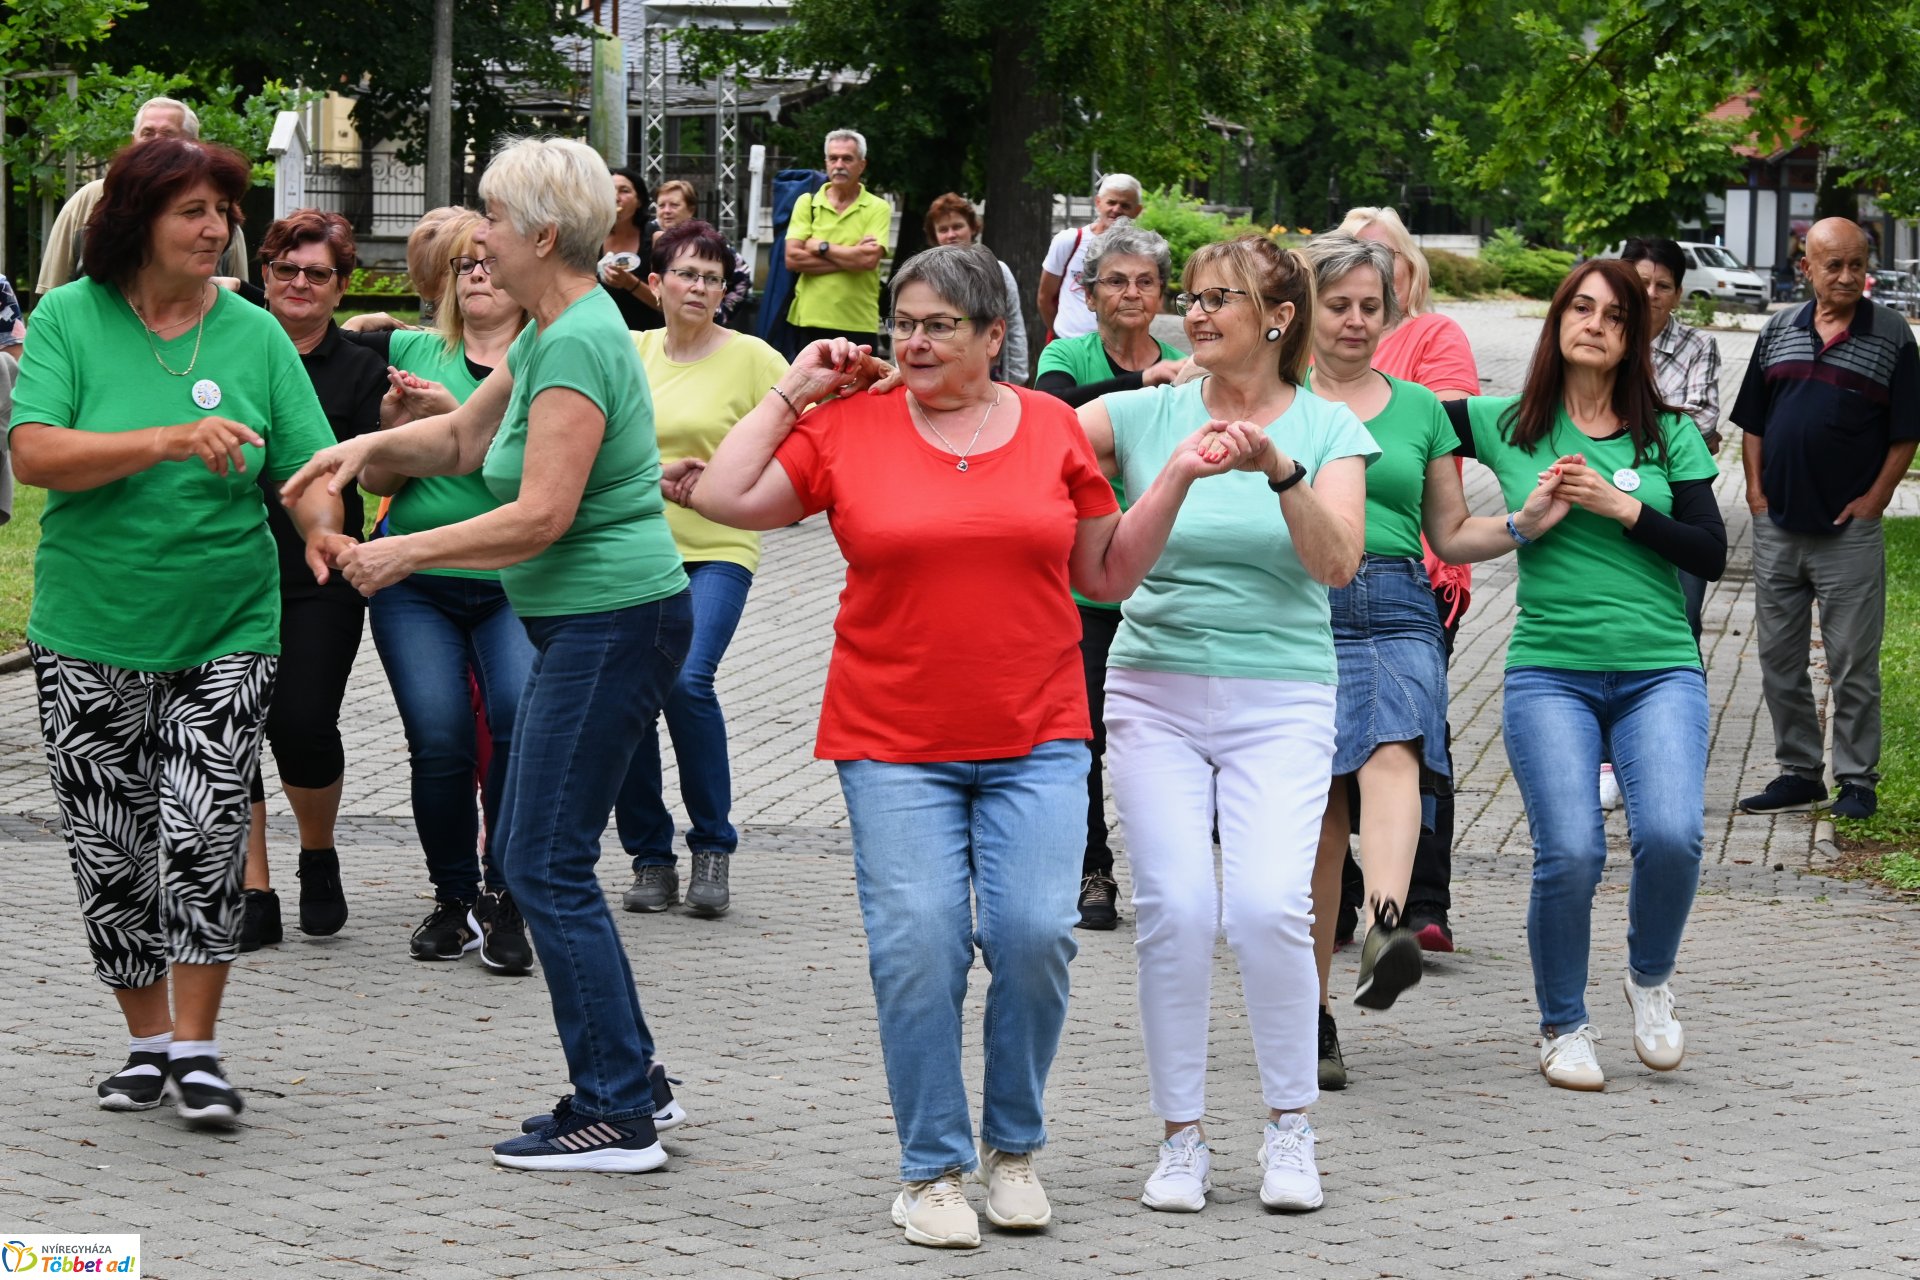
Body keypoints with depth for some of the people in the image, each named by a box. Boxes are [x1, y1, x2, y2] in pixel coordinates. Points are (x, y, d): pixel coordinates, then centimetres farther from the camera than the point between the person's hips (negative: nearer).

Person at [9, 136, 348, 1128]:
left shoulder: (254, 334, 1)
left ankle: (197, 1050, 0)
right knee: (109, 851, 5)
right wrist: (170, 440, -27)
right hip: (88, 635, 0)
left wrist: (322, 525, -21)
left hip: (223, 635, 0)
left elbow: (307, 469, 2)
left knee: (201, 836, -11)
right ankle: (147, 1040, 21)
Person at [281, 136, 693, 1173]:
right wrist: (371, 446, 8)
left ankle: (617, 1117, -5)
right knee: (526, 850, 15)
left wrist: (407, 553, -16)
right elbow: (466, 437, 24)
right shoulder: (549, 331, 13)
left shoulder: (579, 344, -19)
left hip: (610, 624, -11)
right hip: (582, 625, 11)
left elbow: (541, 515, -24)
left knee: (549, 865, -8)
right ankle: (626, 1069, 22)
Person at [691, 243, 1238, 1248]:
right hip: (893, 742, -1)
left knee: (1034, 935, -10)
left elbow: (1107, 573, 13)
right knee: (916, 946, -9)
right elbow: (725, 498, -1)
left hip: (1036, 740, 1)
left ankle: (1013, 1147, 12)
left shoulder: (1052, 428, 7)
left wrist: (1176, 478, 4)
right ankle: (931, 1168, 5)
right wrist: (793, 392, 2)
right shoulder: (849, 426, 4)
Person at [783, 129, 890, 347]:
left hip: (858, 324, -2)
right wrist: (851, 258, -10)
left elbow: (869, 259, -14)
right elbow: (793, 259, -6)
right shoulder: (807, 203, 6)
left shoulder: (877, 208, 1)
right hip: (810, 321, 2)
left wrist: (821, 247, -6)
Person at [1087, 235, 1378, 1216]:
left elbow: (1337, 562, -10)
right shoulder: (1146, 414, 6)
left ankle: (1289, 1128, 2)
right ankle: (1181, 1137, 4)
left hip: (1280, 700, -1)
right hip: (1155, 690, 1)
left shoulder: (1327, 429, 3)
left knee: (1268, 904, -16)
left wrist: (1279, 470, -24)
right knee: (1175, 908, -10)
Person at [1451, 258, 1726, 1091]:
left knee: (1671, 834, -21)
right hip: (1550, 671, -1)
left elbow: (1711, 554, 4)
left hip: (1659, 671, 1)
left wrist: (1624, 508, -8)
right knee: (1570, 852, -16)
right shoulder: (1504, 425, 7)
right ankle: (1563, 1029, 7)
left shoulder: (1669, 436, 10)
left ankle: (1650, 979, 9)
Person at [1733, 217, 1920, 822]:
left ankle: (1858, 780, 8)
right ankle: (1798, 772, 20)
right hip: (1777, 525, 4)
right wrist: (1756, 490, 4)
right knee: (1779, 660, 9)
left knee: (1853, 664, 0)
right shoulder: (1779, 331, 9)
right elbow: (1753, 423, 14)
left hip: (1849, 530, -4)